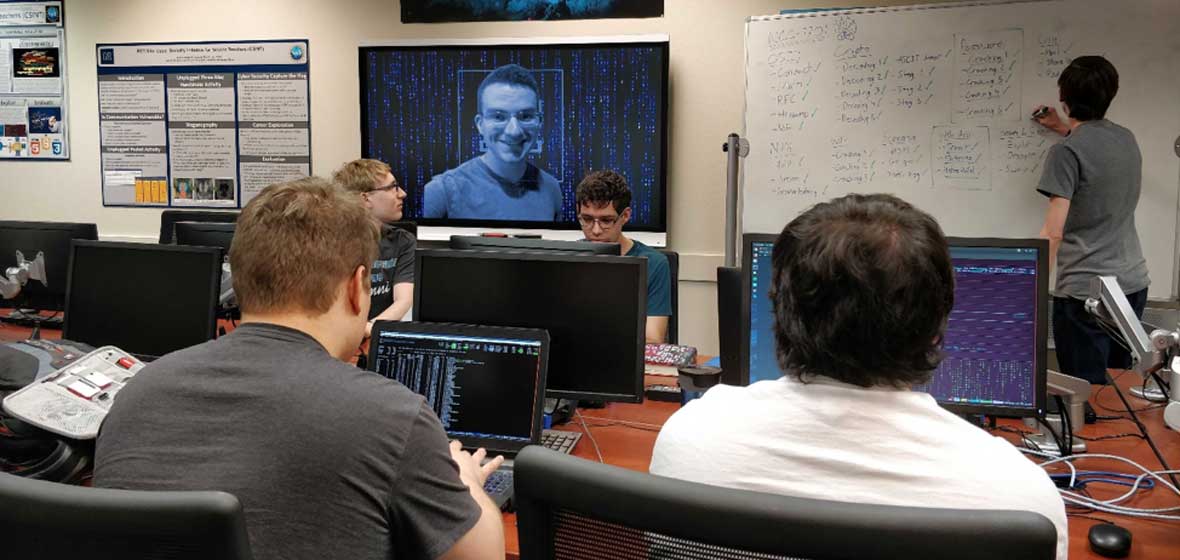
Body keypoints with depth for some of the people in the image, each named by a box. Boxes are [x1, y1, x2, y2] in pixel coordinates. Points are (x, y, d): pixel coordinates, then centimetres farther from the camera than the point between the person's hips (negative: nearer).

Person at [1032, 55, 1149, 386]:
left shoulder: (1066, 152, -13)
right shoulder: (1128, 139, 9)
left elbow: (1053, 232, -18)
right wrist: (1066, 130, 45)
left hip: (1085, 291, -7)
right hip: (1134, 283, 7)